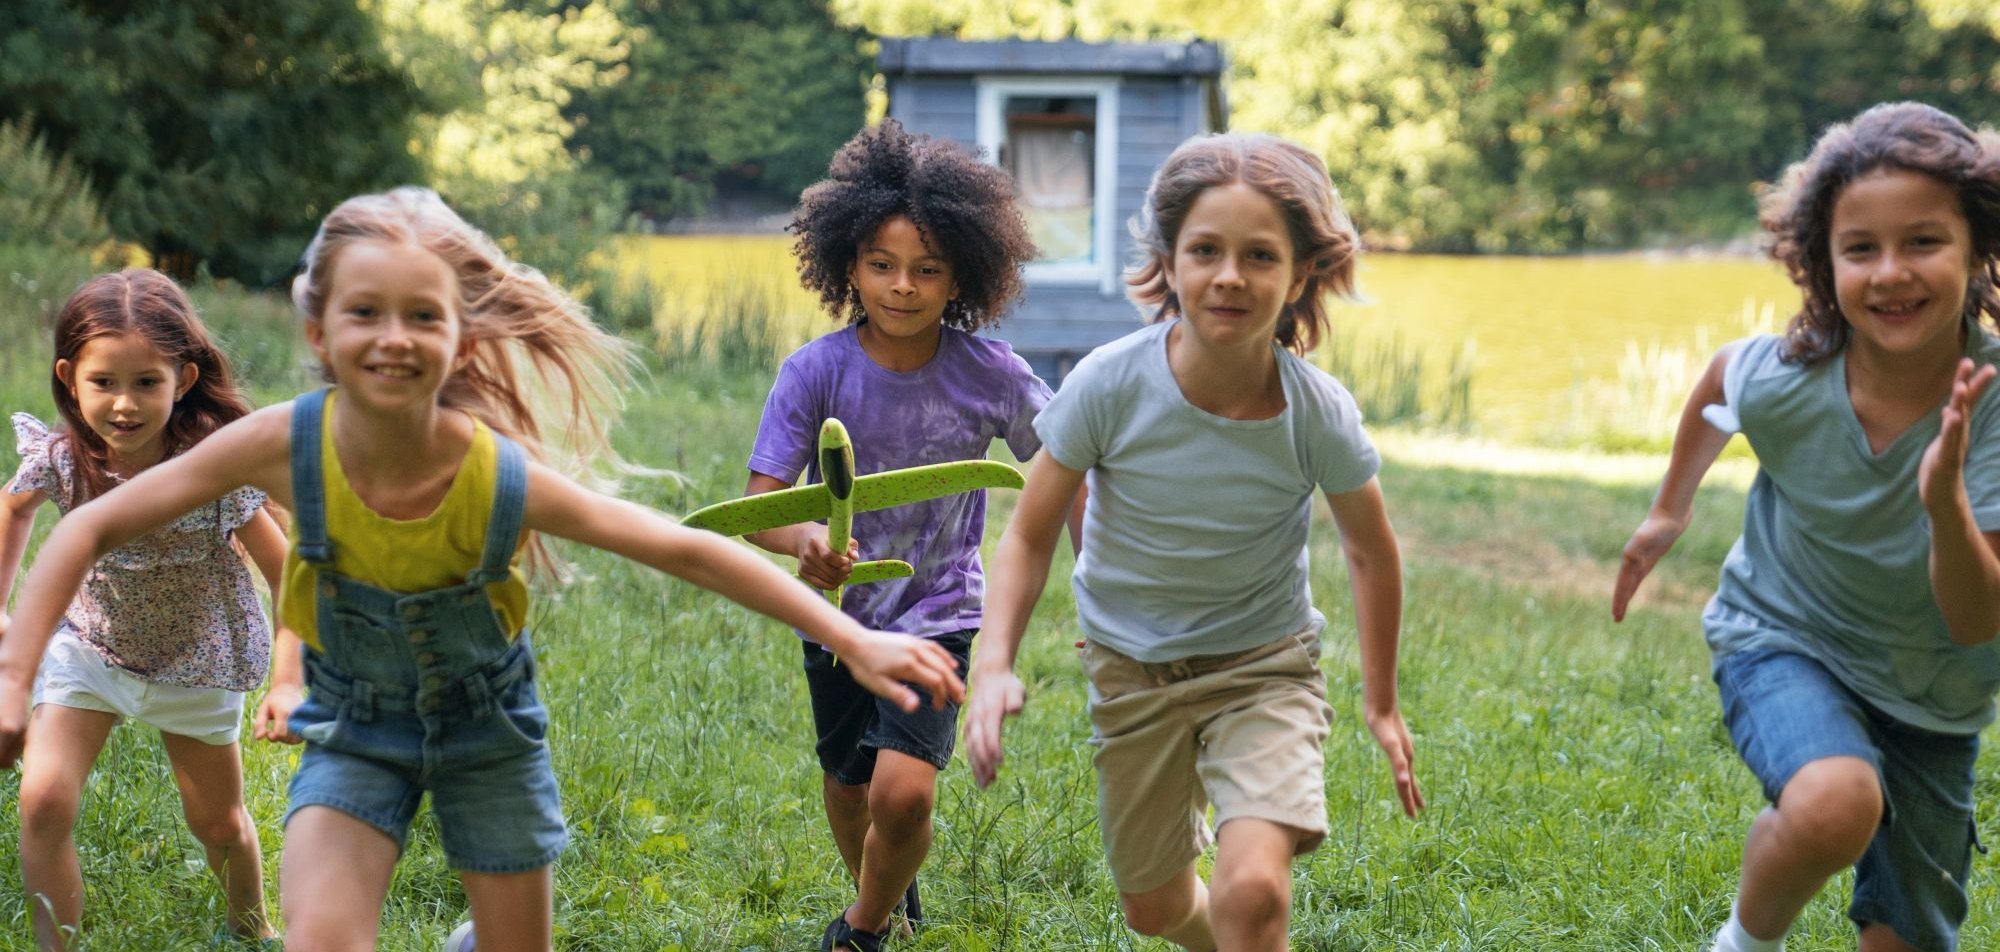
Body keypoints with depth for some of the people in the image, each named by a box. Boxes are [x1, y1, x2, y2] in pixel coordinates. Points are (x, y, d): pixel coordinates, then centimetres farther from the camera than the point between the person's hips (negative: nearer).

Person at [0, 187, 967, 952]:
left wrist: (856, 642, -24)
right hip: (354, 730, 0)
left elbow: (687, 551, -23)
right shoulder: (284, 446, -28)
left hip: (485, 724, 0)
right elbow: (91, 530, -17)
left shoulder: (506, 479, -30)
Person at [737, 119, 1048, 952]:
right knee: (847, 791, 18)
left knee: (904, 792, -20)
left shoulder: (991, 376, -15)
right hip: (839, 610, 2)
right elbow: (759, 505, -19)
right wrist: (803, 540, -41)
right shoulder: (815, 372, -16)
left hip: (938, 613, -2)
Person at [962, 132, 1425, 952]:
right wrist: (993, 664, -26)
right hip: (1132, 666, 2)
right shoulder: (1110, 385, -23)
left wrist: (1381, 703, 8)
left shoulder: (1320, 416, -22)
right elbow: (1031, 535, -11)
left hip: (1263, 665, -2)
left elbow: (1371, 554, -2)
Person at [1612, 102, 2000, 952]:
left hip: (1931, 704, 2)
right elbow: (1719, 379, 4)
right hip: (1782, 643, -2)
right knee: (1835, 803, -33)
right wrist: (1670, 510, 18)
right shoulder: (1781, 381, -24)